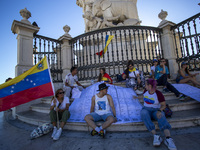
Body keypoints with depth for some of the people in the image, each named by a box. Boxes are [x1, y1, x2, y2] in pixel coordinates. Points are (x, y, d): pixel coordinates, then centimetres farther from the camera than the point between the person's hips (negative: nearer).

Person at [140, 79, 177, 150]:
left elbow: (164, 105, -5)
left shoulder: (158, 94, -9)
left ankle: (168, 138, -49)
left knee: (161, 116, -37)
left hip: (156, 110, -2)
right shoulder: (145, 91, 4)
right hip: (146, 109, 2)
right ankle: (155, 136, -43)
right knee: (144, 113, -35)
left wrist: (159, 110, -24)